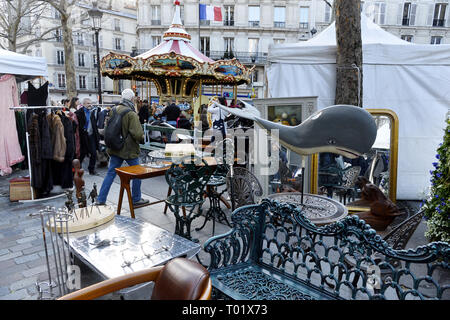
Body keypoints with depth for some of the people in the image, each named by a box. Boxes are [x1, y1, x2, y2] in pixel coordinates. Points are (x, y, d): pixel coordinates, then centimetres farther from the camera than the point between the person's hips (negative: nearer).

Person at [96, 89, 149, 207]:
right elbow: (137, 134, -24)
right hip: (129, 149, -6)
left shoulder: (114, 110, 3)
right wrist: (142, 139, -3)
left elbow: (107, 127, 13)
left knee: (111, 173, 11)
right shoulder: (131, 114, -18)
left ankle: (100, 200, 13)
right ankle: (136, 199, 21)